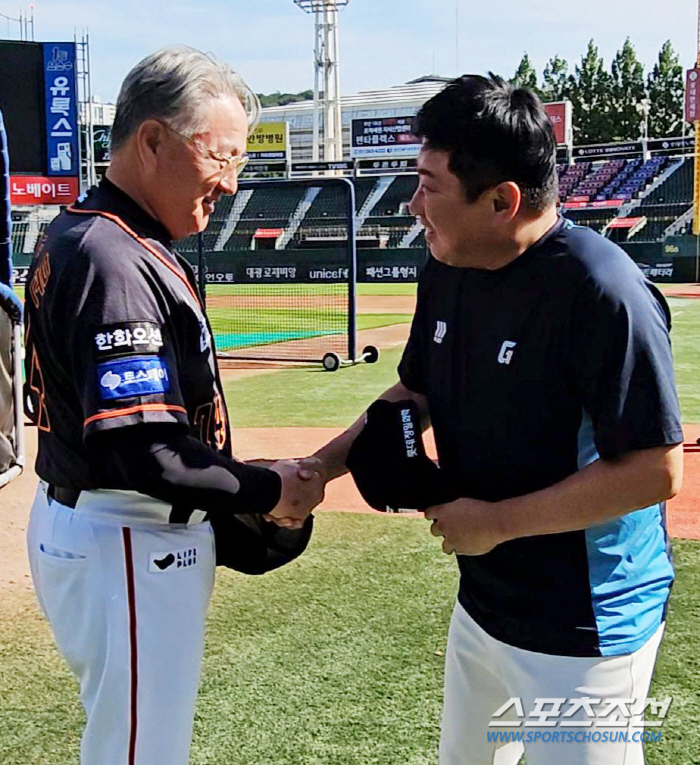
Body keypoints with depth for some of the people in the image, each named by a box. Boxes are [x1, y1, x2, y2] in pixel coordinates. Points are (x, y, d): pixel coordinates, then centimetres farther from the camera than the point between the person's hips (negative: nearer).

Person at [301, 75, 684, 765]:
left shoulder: (602, 291, -25)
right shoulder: (446, 270, -1)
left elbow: (656, 471, -24)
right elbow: (415, 392, 13)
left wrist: (497, 521, -20)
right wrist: (319, 467, 1)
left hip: (581, 630, -8)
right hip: (481, 599, 8)